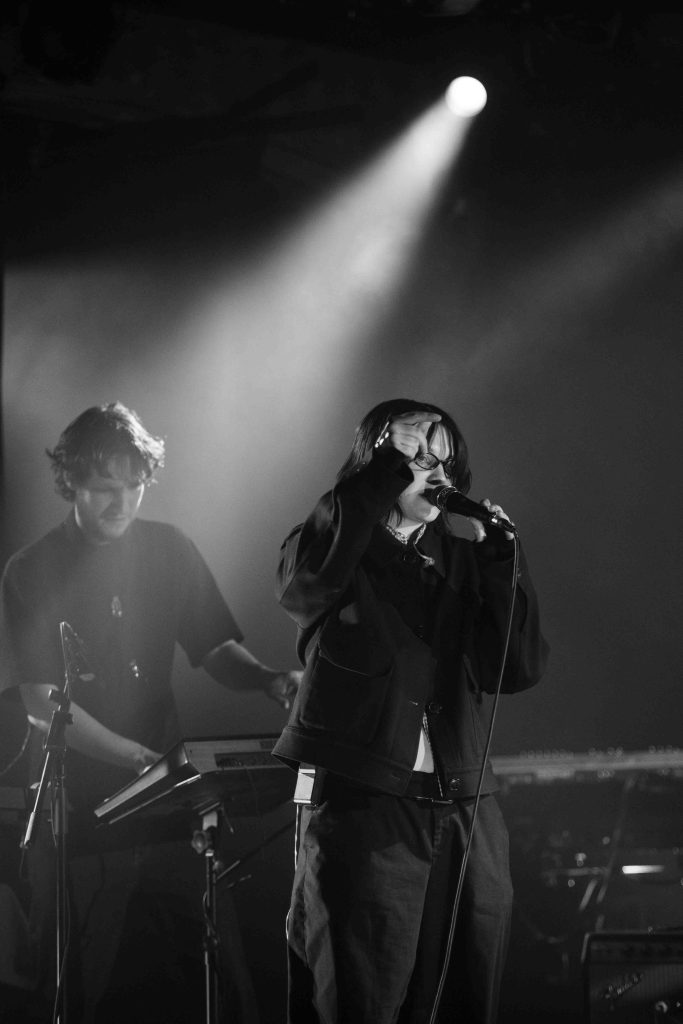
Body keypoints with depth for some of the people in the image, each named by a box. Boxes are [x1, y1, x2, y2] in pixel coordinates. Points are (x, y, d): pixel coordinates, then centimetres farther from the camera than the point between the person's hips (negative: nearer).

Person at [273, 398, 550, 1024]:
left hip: (464, 813, 5)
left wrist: (497, 554, -4)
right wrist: (389, 466, -20)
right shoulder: (340, 552, 2)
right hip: (360, 803, -5)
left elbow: (521, 668, 5)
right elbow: (305, 582, -24)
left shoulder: (459, 560, 14)